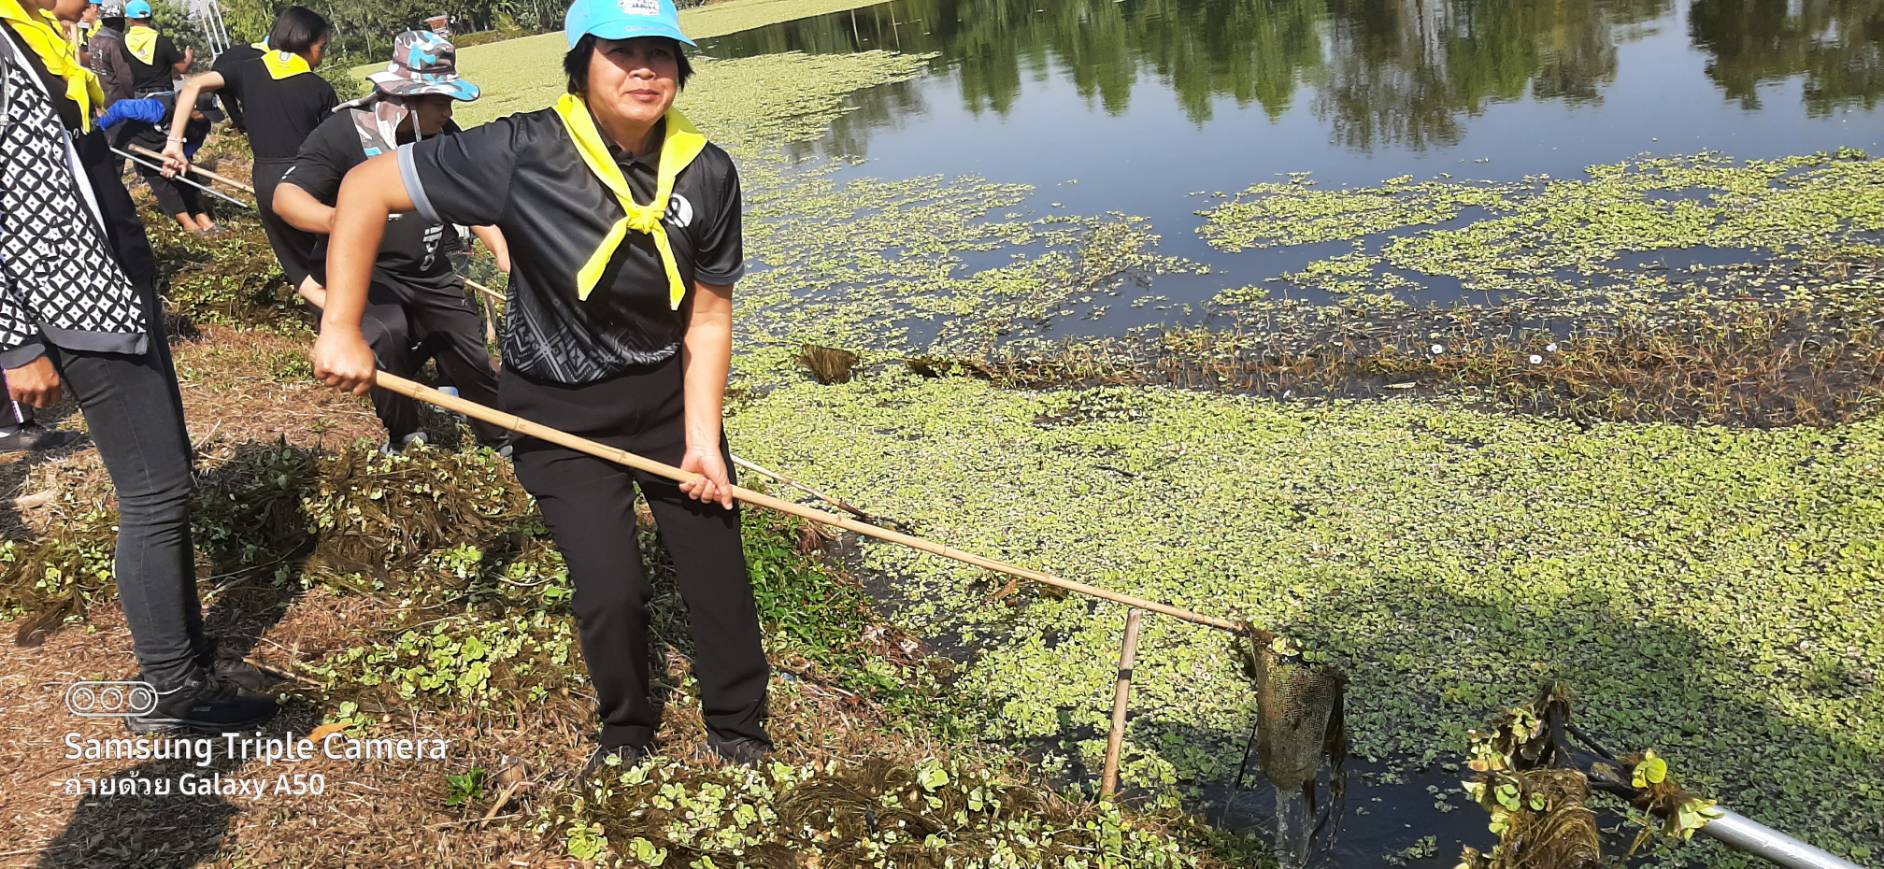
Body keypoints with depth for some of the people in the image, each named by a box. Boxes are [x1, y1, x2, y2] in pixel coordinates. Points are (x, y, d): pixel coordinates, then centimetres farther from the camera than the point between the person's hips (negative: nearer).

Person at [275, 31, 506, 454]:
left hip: (431, 274, 5)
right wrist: (335, 219, -43)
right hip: (363, 272, -5)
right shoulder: (342, 132, -18)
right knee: (387, 338, -30)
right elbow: (286, 196, -21)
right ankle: (402, 437, -5)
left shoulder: (445, 134, -2)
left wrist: (503, 251, -9)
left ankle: (502, 439, 32)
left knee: (471, 355, 8)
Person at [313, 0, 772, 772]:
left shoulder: (707, 173, -14)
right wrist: (341, 329, -18)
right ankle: (625, 738, 24)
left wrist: (702, 438, -14)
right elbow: (366, 188, -16)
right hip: (561, 413, -3)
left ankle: (739, 736, 30)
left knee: (717, 568, 7)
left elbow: (709, 317, -7)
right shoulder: (524, 154, -24)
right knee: (612, 590, -7)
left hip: (669, 392, 3)